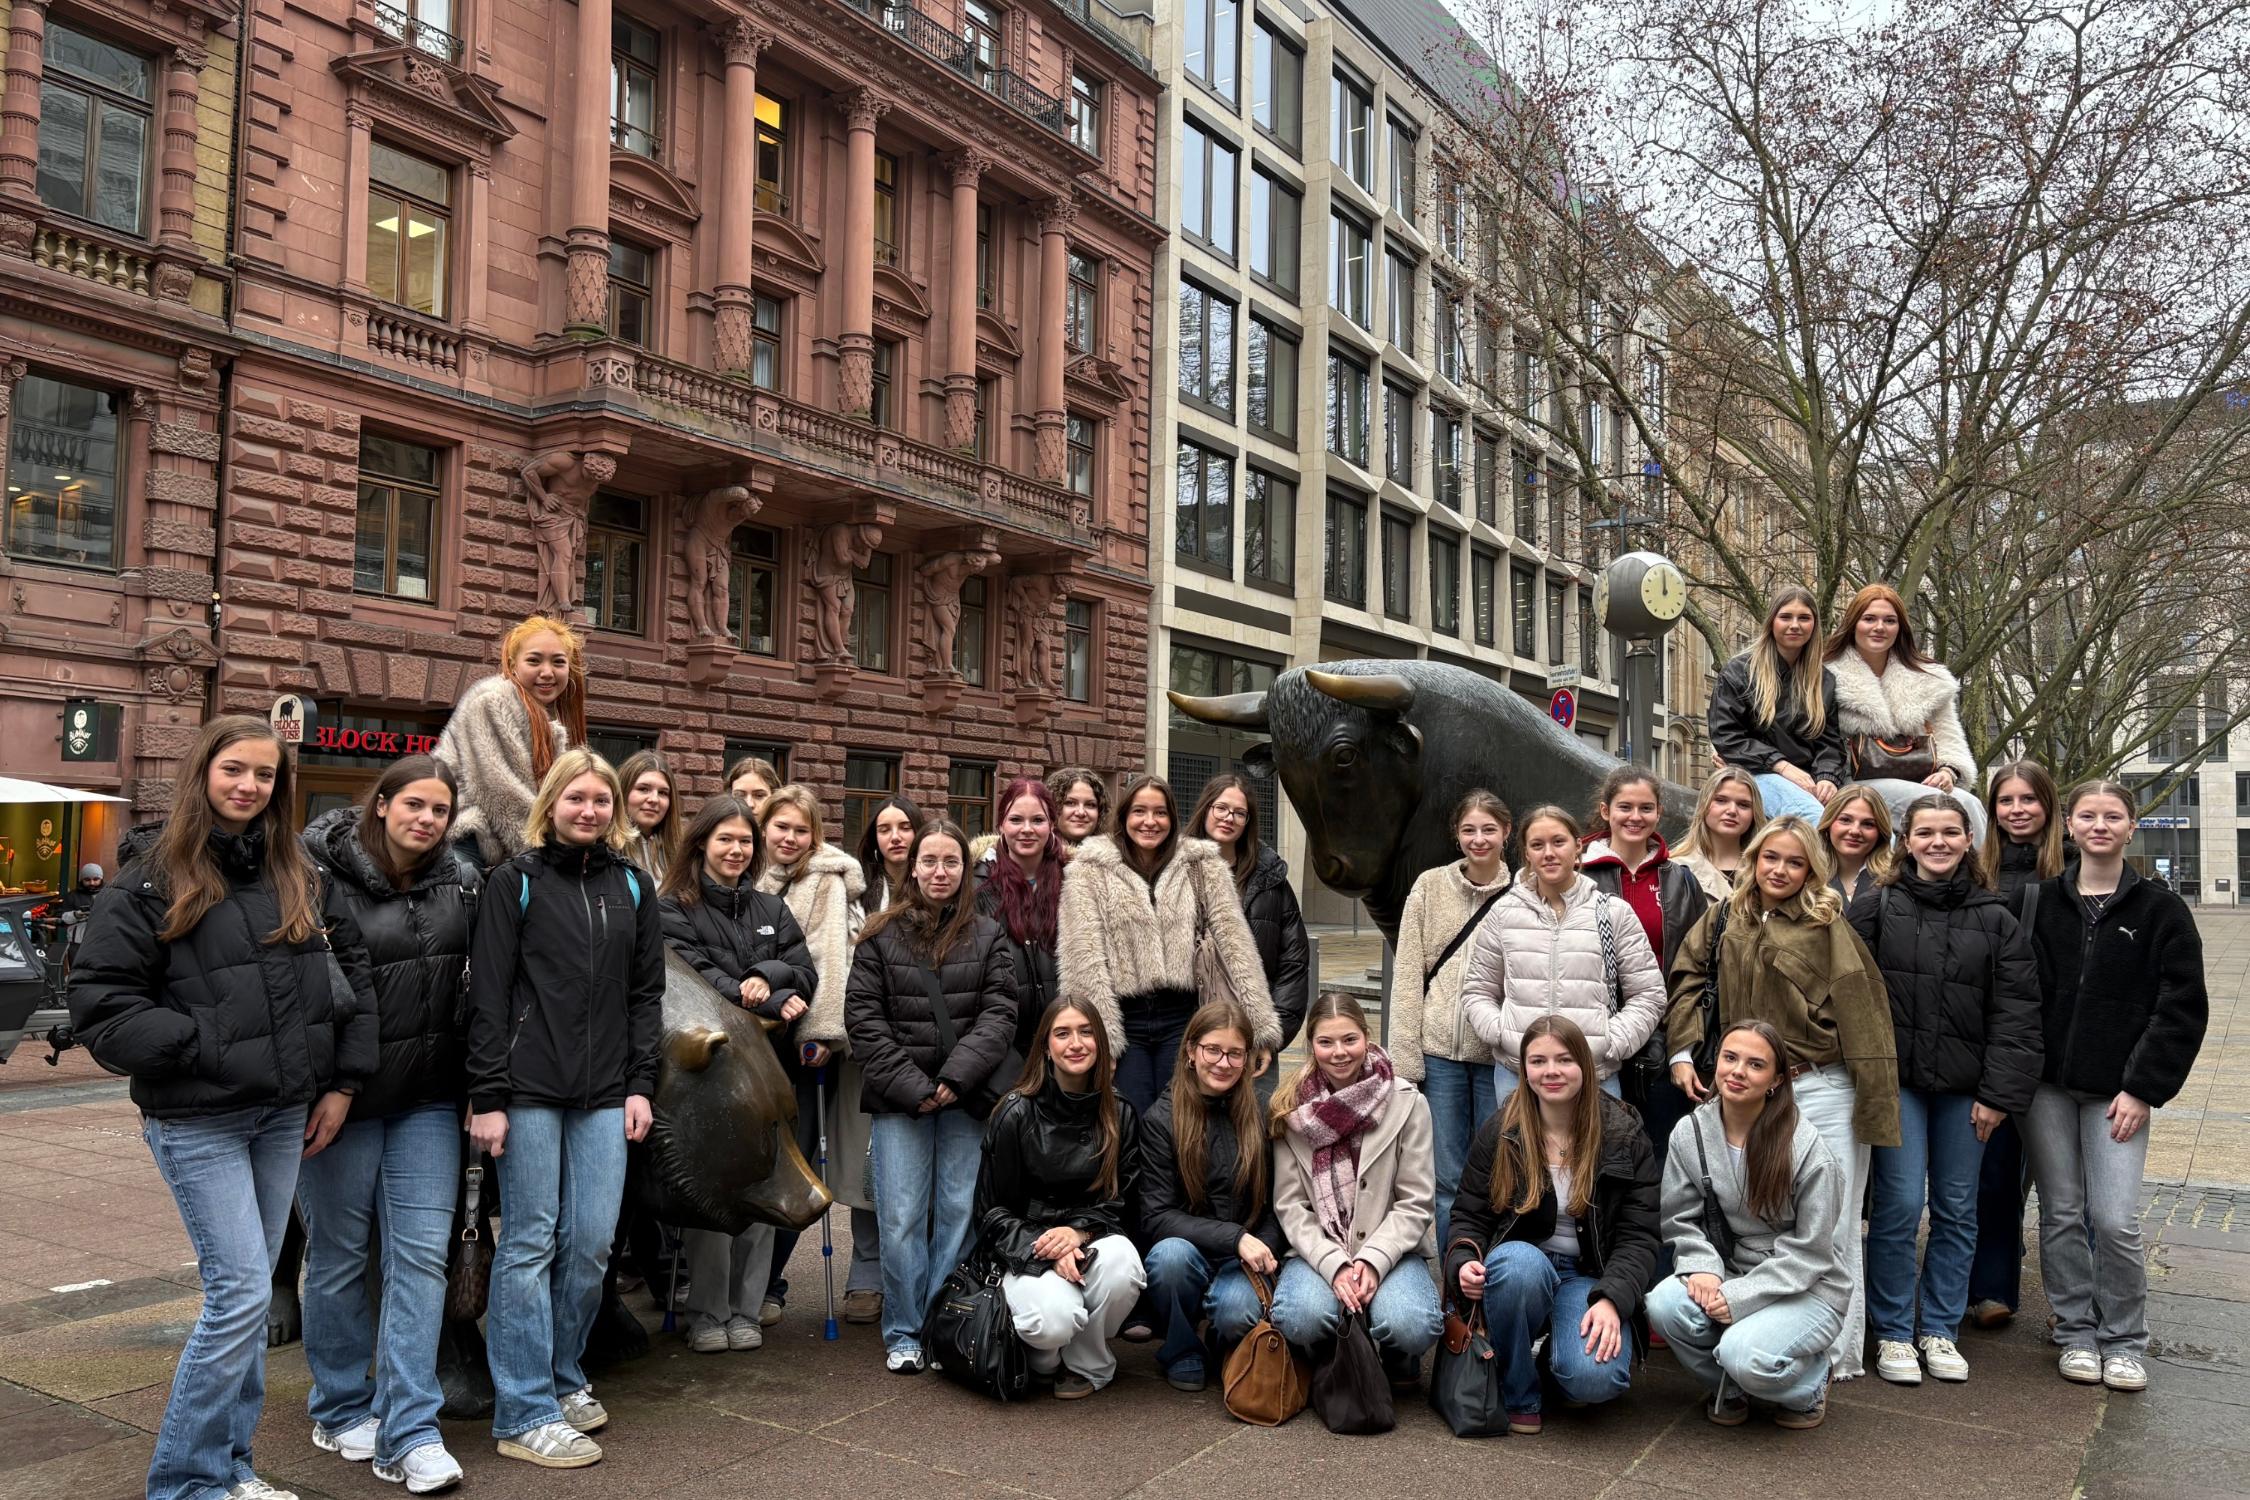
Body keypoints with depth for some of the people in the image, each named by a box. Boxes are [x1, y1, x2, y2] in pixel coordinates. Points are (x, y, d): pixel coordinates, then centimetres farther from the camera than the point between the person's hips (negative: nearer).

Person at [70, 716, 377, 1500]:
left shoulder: (300, 876, 7)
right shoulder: (149, 883, -6)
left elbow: (350, 969, 12)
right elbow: (101, 1005, -9)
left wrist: (342, 1082, 6)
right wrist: (206, 1047, -17)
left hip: (285, 1114, 5)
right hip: (198, 1120, -5)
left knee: (246, 1293, 13)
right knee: (241, 1293, -7)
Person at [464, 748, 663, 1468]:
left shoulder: (632, 886, 11)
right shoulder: (515, 882, -1)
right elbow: (488, 995, -4)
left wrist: (640, 1085, 5)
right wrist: (487, 1098, -10)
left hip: (604, 1096, 4)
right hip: (529, 1090, -4)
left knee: (592, 1241, 4)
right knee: (530, 1243, 0)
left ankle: (562, 1377, 25)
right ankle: (525, 1414, 8)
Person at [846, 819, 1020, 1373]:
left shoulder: (988, 937, 8)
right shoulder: (881, 937, 6)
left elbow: (998, 1015, 1)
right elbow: (863, 1017, 0)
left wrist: (955, 1078, -12)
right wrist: (911, 1086, -9)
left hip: (966, 1099, 1)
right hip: (898, 1098, -1)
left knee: (959, 1214, 2)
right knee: (901, 1219, -1)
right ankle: (903, 1334, 12)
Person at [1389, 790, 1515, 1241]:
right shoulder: (1430, 886, 5)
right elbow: (1407, 976, 2)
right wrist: (1404, 1057, -3)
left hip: (1499, 1052, 0)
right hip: (1439, 1050, 1)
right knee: (1446, 1178, 5)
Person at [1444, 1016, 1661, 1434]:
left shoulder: (1625, 1138, -1)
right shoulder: (1498, 1133, 1)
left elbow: (1637, 1236, -4)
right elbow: (1469, 1215, 5)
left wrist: (1611, 1299, -21)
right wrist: (1463, 1261, -18)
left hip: (1589, 1279, -1)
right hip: (1519, 1272, 1)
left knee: (1597, 1378, -31)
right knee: (1520, 1259, -38)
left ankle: (1559, 1354, 10)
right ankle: (1519, 1395, -13)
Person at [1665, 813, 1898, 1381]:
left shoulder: (1827, 925, -5)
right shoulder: (1726, 919, 8)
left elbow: (1859, 1013, -8)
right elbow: (1686, 980, 14)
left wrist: (1874, 1101, -12)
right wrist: (1682, 1053, 4)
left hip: (1822, 1090, -4)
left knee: (1831, 1228, 4)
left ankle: (1838, 1353, 16)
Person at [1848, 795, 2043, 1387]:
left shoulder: (1996, 920, 5)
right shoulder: (1875, 908, -1)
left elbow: (2016, 1012, 3)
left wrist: (2000, 1092, -3)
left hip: (1964, 1086, 3)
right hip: (1896, 1078, -2)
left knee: (1957, 1209, 9)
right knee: (1900, 1204, -4)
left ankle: (1941, 1331, 23)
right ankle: (1893, 1333, 11)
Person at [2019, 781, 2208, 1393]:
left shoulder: (2161, 910, 1)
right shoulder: (2038, 902, 5)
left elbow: (2183, 1008, -1)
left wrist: (2143, 1088, -7)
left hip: (2117, 1090, -2)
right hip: (2046, 1085, 2)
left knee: (2115, 1221, -6)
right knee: (2061, 1214, 7)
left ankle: (2123, 1341, 13)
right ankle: (2077, 1333, 21)